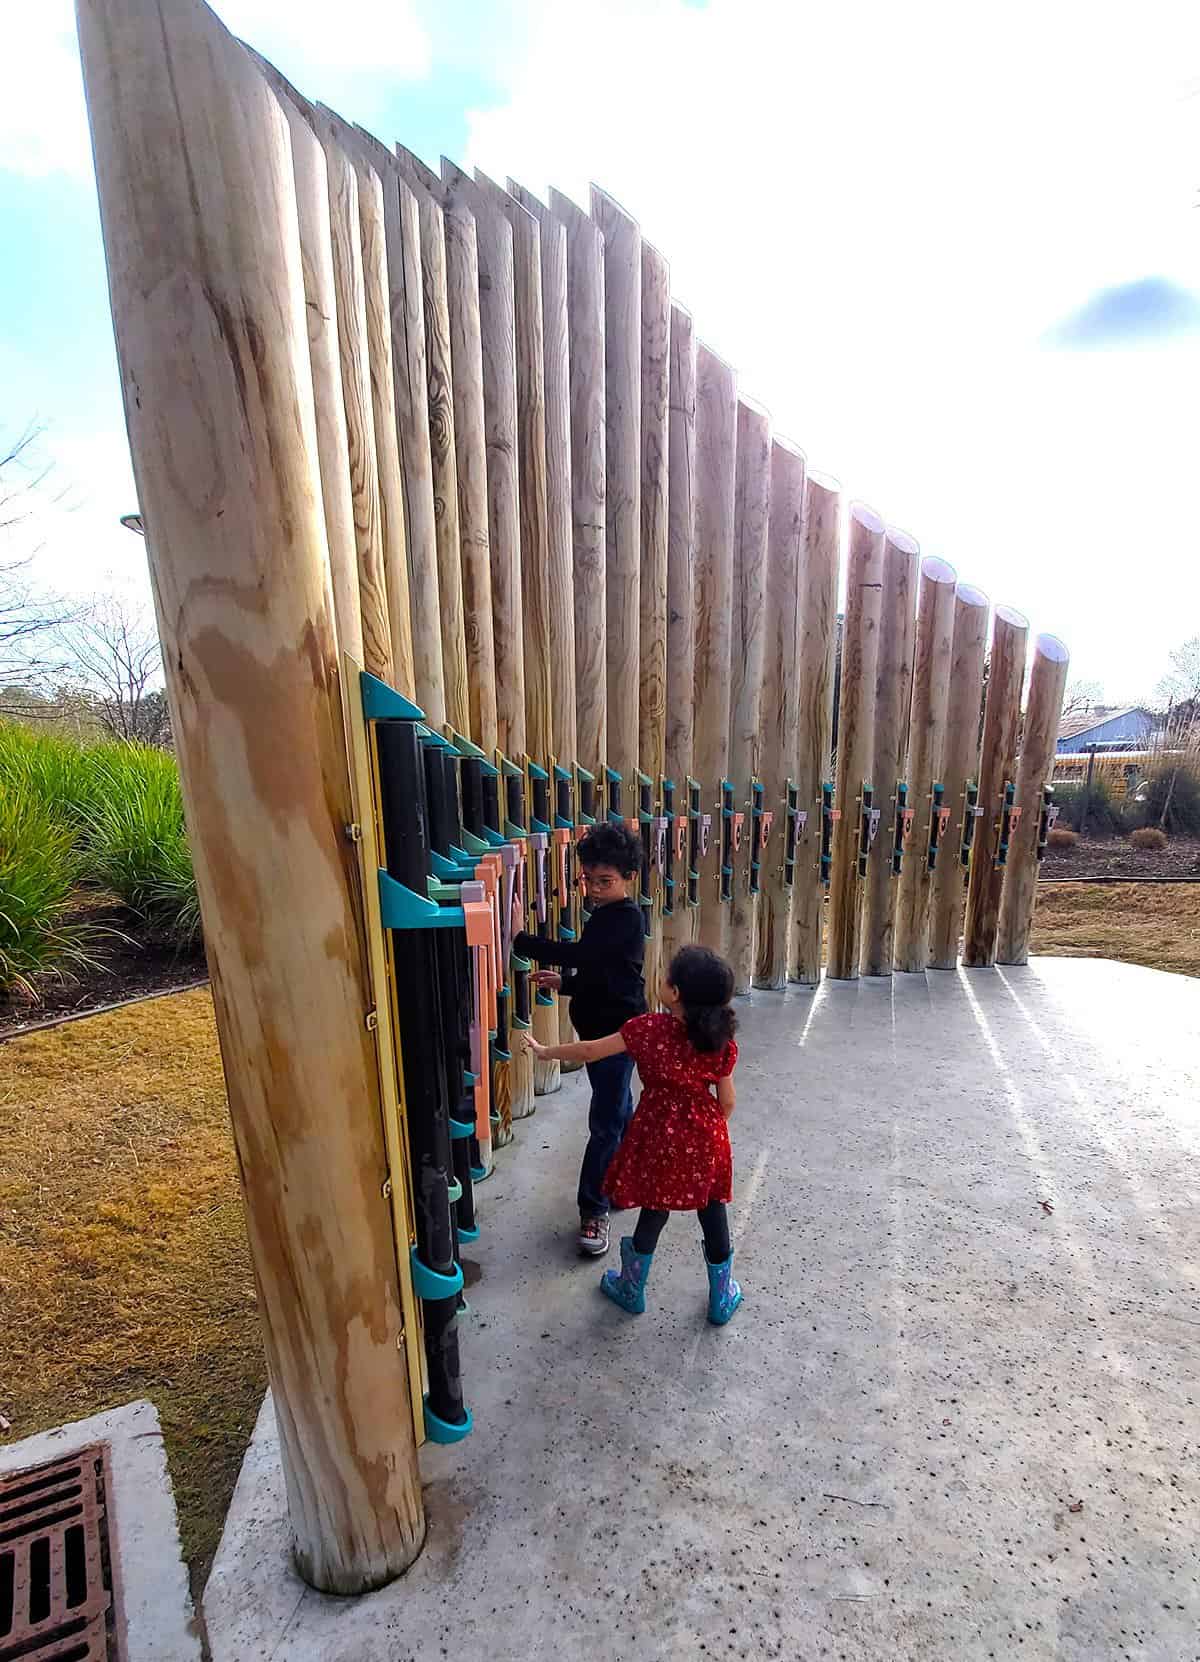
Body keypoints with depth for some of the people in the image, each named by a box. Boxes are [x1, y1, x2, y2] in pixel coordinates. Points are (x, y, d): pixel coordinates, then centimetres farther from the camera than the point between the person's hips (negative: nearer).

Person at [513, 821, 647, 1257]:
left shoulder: (626, 917, -20)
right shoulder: (605, 916, 9)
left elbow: (579, 954, -34)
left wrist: (517, 940, -37)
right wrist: (564, 982, 0)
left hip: (617, 1034, -9)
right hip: (603, 1030, 10)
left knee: (605, 1122, 0)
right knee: (617, 1112, 22)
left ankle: (593, 1209, 13)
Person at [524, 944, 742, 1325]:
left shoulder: (649, 1029, -18)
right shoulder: (722, 1040, -10)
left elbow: (590, 1052, -10)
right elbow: (727, 1102, -2)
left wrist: (546, 1051, 5)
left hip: (658, 1135, -1)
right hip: (706, 1138, 2)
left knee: (654, 1211, 17)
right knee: (713, 1215, 17)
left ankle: (631, 1289, 38)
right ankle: (722, 1299, 36)